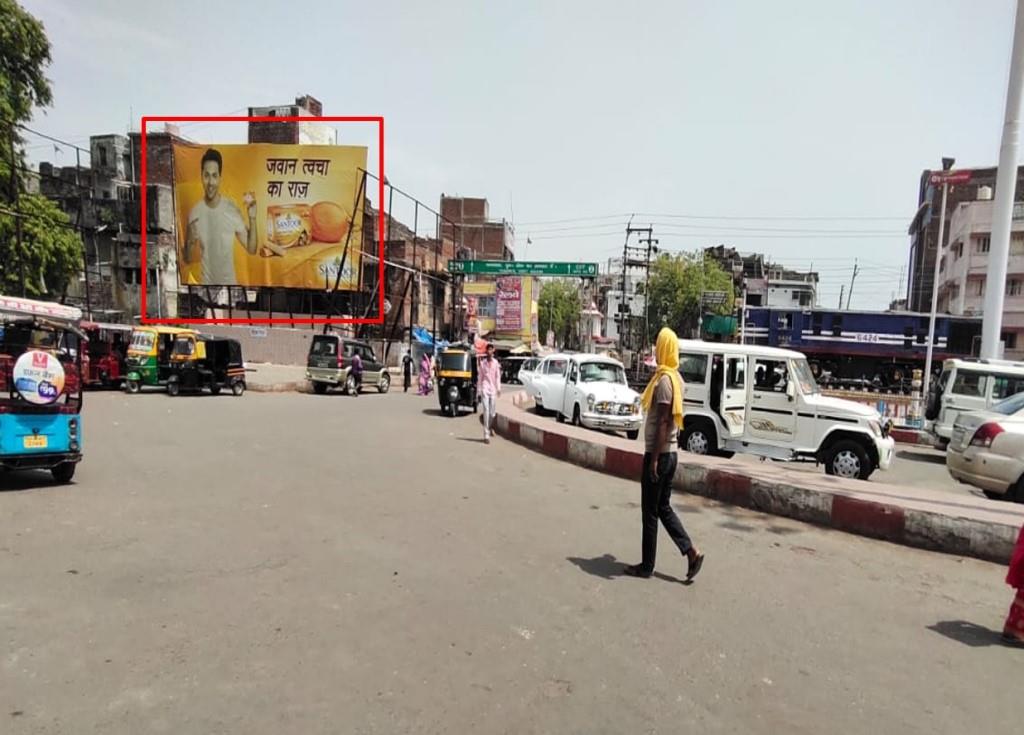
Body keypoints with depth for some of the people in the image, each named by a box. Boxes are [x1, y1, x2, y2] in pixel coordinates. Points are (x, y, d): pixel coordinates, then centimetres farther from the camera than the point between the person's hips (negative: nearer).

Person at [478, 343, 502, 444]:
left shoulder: (496, 362, 7)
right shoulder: (482, 362, 5)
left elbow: (498, 376, 9)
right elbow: (480, 377, 7)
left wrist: (498, 388, 0)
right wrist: (479, 390, 3)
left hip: (493, 389, 2)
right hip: (485, 389, -2)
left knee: (492, 413, 6)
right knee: (486, 411, -10)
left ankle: (489, 427, 34)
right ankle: (486, 435, -10)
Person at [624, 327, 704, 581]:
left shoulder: (664, 379, -19)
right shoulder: (676, 378, 11)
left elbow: (662, 422, -22)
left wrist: (654, 459, -19)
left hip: (659, 454, -9)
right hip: (670, 453, 9)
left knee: (650, 512, 2)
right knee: (664, 508, 16)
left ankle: (647, 566, 13)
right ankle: (692, 553, 13)